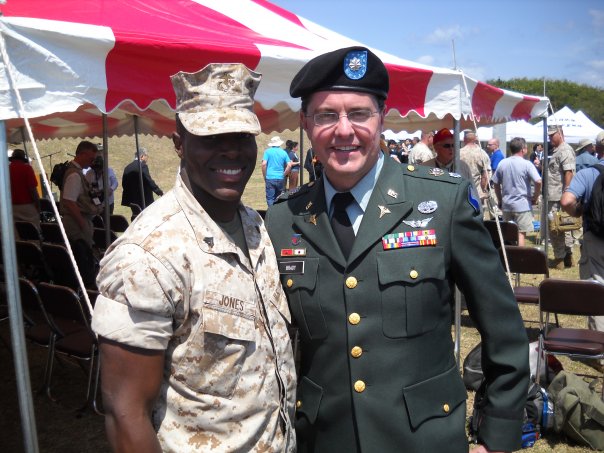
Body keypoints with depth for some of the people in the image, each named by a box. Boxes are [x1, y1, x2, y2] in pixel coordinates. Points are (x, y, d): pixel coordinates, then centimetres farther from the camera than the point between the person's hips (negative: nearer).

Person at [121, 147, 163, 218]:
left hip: (131, 200, 7)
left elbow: (124, 183, 11)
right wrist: (159, 192, -12)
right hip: (143, 201, -7)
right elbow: (149, 181, -18)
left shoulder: (128, 167, 10)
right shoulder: (142, 166, -12)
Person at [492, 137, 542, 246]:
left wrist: (500, 200, 17)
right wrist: (535, 198, -4)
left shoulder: (502, 163, 4)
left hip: (506, 205, 5)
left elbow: (496, 183, 8)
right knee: (521, 233, 0)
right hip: (522, 204, -5)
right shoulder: (527, 164, -10)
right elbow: (538, 182, -18)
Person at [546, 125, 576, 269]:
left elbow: (569, 173, -21)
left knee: (555, 227, -5)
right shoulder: (556, 151, 18)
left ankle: (559, 259, 3)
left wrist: (566, 195, -25)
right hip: (553, 196, 10)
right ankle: (568, 257, 23)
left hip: (558, 197, -10)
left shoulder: (565, 150, -13)